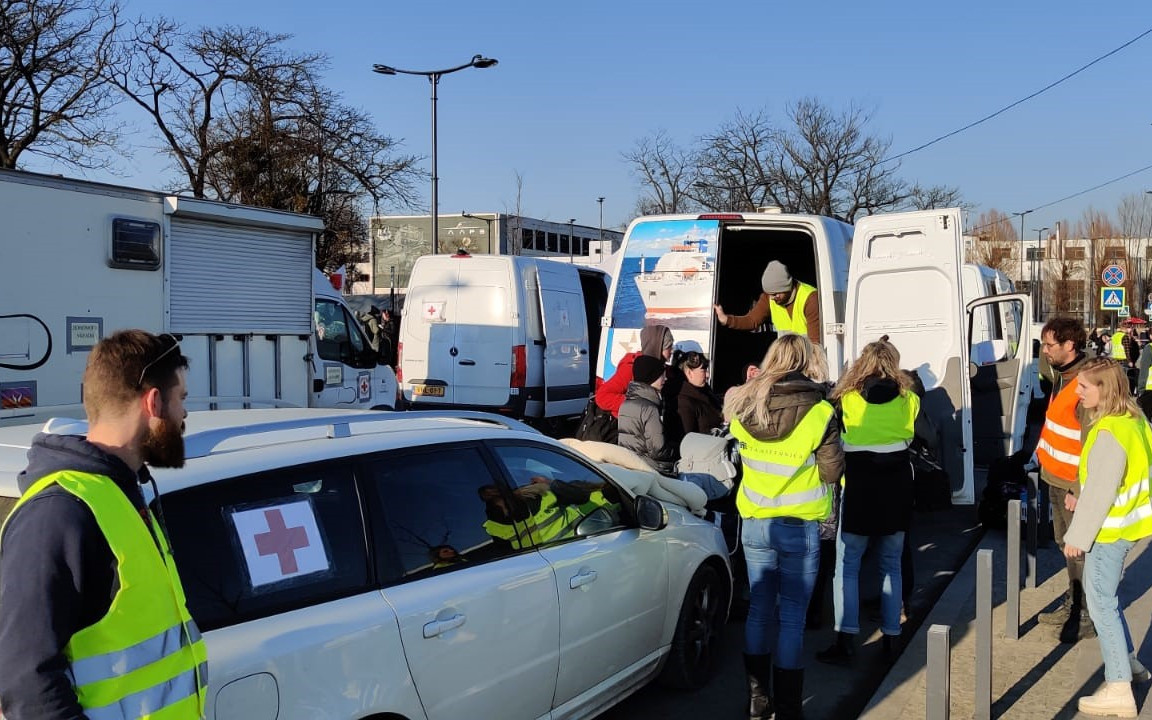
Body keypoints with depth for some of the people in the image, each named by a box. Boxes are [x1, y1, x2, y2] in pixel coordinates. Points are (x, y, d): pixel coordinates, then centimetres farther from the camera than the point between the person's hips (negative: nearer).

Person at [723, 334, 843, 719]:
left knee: (760, 608, 15)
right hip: (799, 528, -4)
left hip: (754, 524, 4)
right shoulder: (818, 413, -14)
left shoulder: (745, 406, -4)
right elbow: (832, 473, -8)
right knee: (792, 616, 5)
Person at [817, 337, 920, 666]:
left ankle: (846, 640, -4)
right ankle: (891, 637, 17)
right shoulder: (908, 400, 0)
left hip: (859, 488, -2)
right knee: (892, 566, 13)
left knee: (847, 566, 3)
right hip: (897, 489, 3)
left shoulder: (848, 399, -5)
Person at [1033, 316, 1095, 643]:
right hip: (1055, 477, 9)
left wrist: (1080, 490, -20)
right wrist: (1043, 453, 18)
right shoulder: (1061, 375, 6)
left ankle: (1088, 617, 13)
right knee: (1066, 544, 20)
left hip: (1074, 482, -9)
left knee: (1081, 551, 1)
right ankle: (1072, 604, 34)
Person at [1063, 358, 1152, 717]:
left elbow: (1100, 493, -24)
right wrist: (1083, 499, 16)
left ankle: (1119, 690, 6)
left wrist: (1077, 536, -16)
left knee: (1100, 602, 0)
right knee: (1103, 594, 23)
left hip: (1110, 529, -9)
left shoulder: (1109, 433, -26)